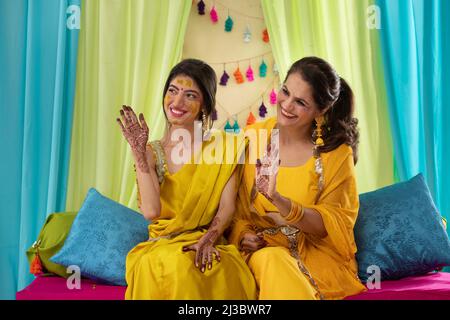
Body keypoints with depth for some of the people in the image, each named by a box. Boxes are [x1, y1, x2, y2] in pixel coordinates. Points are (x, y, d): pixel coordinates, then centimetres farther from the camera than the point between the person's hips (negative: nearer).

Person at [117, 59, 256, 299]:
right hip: (161, 246, 0)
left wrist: (208, 239, -21)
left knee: (222, 270, -34)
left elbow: (227, 206, -3)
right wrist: (138, 150, -12)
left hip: (210, 246, 0)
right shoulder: (151, 152, 5)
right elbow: (151, 211, -11)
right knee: (178, 264, -34)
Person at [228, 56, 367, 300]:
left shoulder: (337, 153, -6)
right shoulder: (253, 136, 0)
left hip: (317, 253, -1)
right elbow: (236, 206, 7)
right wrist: (242, 234, -14)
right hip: (262, 249, 1)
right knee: (271, 259, -33)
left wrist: (281, 202, -25)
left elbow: (334, 223, -9)